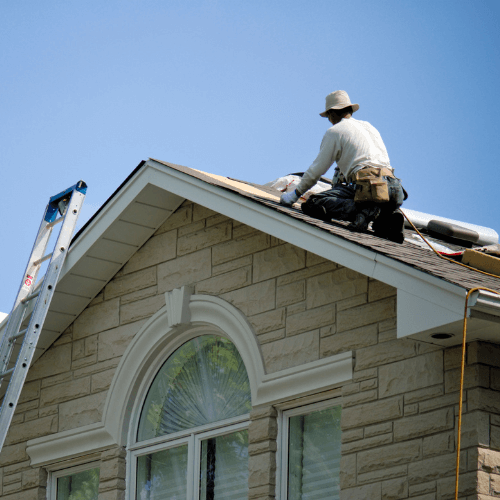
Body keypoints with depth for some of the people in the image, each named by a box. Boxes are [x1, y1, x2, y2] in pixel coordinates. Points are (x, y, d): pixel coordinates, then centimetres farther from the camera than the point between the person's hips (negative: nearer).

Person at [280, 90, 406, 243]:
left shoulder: (334, 131, 10)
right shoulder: (369, 127, 31)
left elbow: (316, 170, 10)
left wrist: (296, 193, 23)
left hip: (366, 184, -6)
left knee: (314, 204, -9)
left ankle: (363, 210, -28)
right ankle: (389, 215, -1)